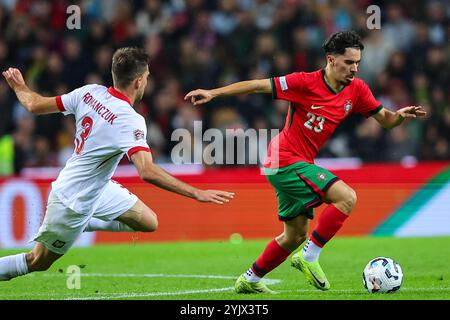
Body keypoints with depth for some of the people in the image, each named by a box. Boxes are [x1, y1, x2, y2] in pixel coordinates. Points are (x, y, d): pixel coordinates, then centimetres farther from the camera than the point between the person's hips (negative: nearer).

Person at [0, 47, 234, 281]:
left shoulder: (90, 93, -10)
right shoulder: (131, 121, -31)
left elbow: (35, 105, -1)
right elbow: (147, 172, -43)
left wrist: (19, 86, 21)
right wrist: (197, 194, -42)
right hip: (75, 201, -8)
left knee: (148, 222, 11)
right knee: (38, 262, 7)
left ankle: (81, 224, 22)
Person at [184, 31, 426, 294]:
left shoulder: (357, 90, 2)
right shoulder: (306, 83, -17)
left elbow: (385, 119, 9)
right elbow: (259, 85, -16)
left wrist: (400, 115, -14)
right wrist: (213, 93, -19)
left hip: (299, 165, 8)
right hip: (286, 161, -8)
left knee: (296, 235, 18)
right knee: (347, 197, -22)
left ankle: (249, 280, 32)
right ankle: (309, 256, -13)